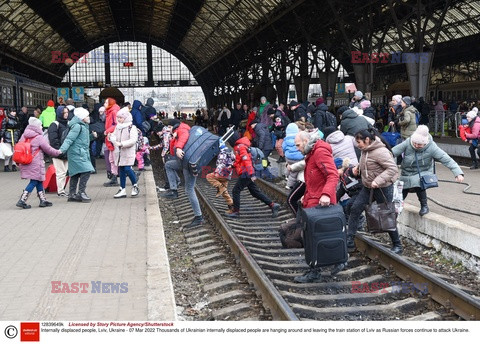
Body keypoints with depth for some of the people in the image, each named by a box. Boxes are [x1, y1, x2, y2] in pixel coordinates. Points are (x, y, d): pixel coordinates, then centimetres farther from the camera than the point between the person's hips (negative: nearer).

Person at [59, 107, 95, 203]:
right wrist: (62, 149, -30)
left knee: (75, 174, 12)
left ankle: (72, 194, 17)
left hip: (81, 154, 11)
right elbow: (69, 139, -22)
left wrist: (92, 136, 29)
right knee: (85, 171, -16)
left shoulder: (83, 126, 18)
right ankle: (81, 193, -12)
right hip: (77, 153, -11)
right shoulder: (77, 126, -14)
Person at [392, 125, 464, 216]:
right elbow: (392, 152, -17)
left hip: (423, 173, -3)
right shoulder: (407, 143, -19)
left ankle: (424, 206, -10)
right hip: (406, 174, 3)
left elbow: (447, 160, -24)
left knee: (418, 184, -33)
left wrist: (458, 173, -33)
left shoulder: (431, 147, -22)